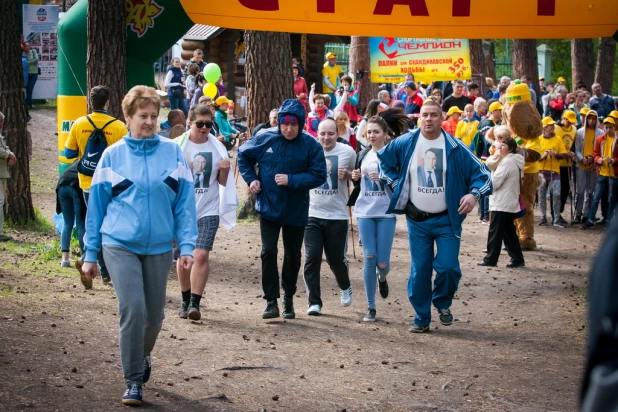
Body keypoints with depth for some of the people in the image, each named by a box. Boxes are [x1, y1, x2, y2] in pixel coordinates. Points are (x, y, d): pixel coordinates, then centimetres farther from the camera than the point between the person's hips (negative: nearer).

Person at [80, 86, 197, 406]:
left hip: (159, 247, 2)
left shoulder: (172, 152, 1)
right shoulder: (113, 156, 1)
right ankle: (133, 381, -2)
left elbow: (185, 202, 1)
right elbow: (97, 205, 5)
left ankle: (143, 356, 41)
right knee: (132, 309, -14)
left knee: (154, 314, 10)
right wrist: (90, 254, 5)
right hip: (119, 246, -2)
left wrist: (187, 246, -6)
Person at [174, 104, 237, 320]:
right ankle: (185, 301, 25)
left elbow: (223, 183, 11)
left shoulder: (218, 148, 4)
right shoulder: (177, 146, -1)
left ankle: (195, 303, -14)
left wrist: (225, 170, -9)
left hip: (208, 211, 0)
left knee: (201, 255, -14)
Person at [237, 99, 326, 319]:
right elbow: (243, 155, 9)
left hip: (296, 211, 0)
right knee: (268, 252, -7)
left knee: (292, 256, 13)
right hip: (268, 208, 0)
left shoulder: (311, 145, -13)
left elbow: (319, 175, -15)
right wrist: (251, 178, -3)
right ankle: (271, 301, -1)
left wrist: (291, 180, -25)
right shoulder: (265, 138, -8)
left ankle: (288, 298, 31)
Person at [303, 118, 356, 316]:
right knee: (312, 258, -5)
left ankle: (345, 287, 38)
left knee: (336, 259, 6)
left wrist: (347, 175, -9)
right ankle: (314, 302, 3)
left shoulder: (347, 152, -3)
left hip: (337, 216, 0)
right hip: (312, 214, 0)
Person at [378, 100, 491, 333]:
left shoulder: (454, 148, -6)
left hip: (447, 220, -1)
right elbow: (384, 159, 15)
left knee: (448, 267, -10)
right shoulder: (405, 143, -2)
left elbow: (480, 172, -3)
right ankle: (421, 318, 15)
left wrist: (474, 194, -20)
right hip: (416, 220, 1)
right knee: (419, 270, 3)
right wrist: (395, 183, 4)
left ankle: (442, 303, 19)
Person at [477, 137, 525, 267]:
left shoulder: (507, 162, -16)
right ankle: (517, 259, 9)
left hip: (501, 204, -9)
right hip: (511, 203, 9)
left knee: (495, 232, -2)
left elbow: (494, 183, -17)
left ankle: (490, 259, 2)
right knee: (509, 232, 11)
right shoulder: (515, 161, 14)